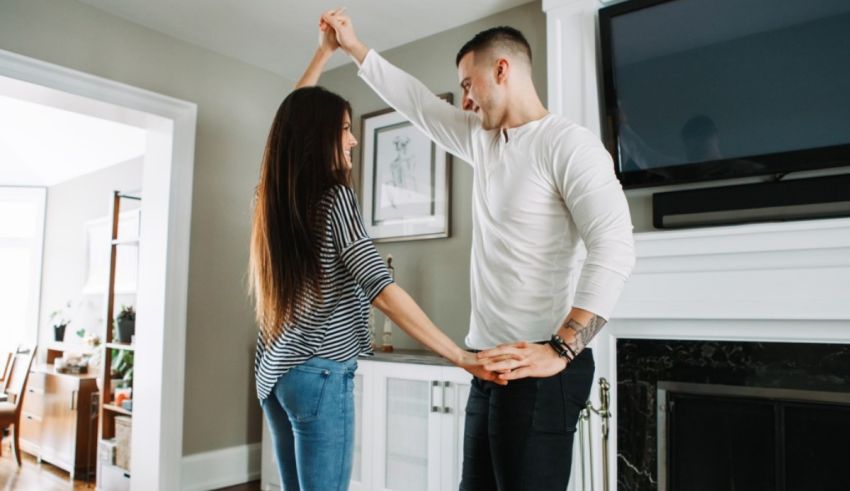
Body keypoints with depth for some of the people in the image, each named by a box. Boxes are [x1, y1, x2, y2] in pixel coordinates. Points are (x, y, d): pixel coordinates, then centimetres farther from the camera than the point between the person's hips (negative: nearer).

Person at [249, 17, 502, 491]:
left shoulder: (277, 195, 6)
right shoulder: (333, 198, -15)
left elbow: (295, 116, 22)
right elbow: (383, 289, -22)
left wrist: (326, 49, 28)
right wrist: (461, 356, -20)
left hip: (275, 371, 8)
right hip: (320, 373, -8)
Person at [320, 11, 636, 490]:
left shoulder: (568, 143, -11)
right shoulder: (482, 139, 14)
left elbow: (615, 248, -22)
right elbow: (417, 101, 26)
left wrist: (560, 350, -31)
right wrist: (354, 46, 30)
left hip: (539, 369, -8)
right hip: (491, 364, 8)